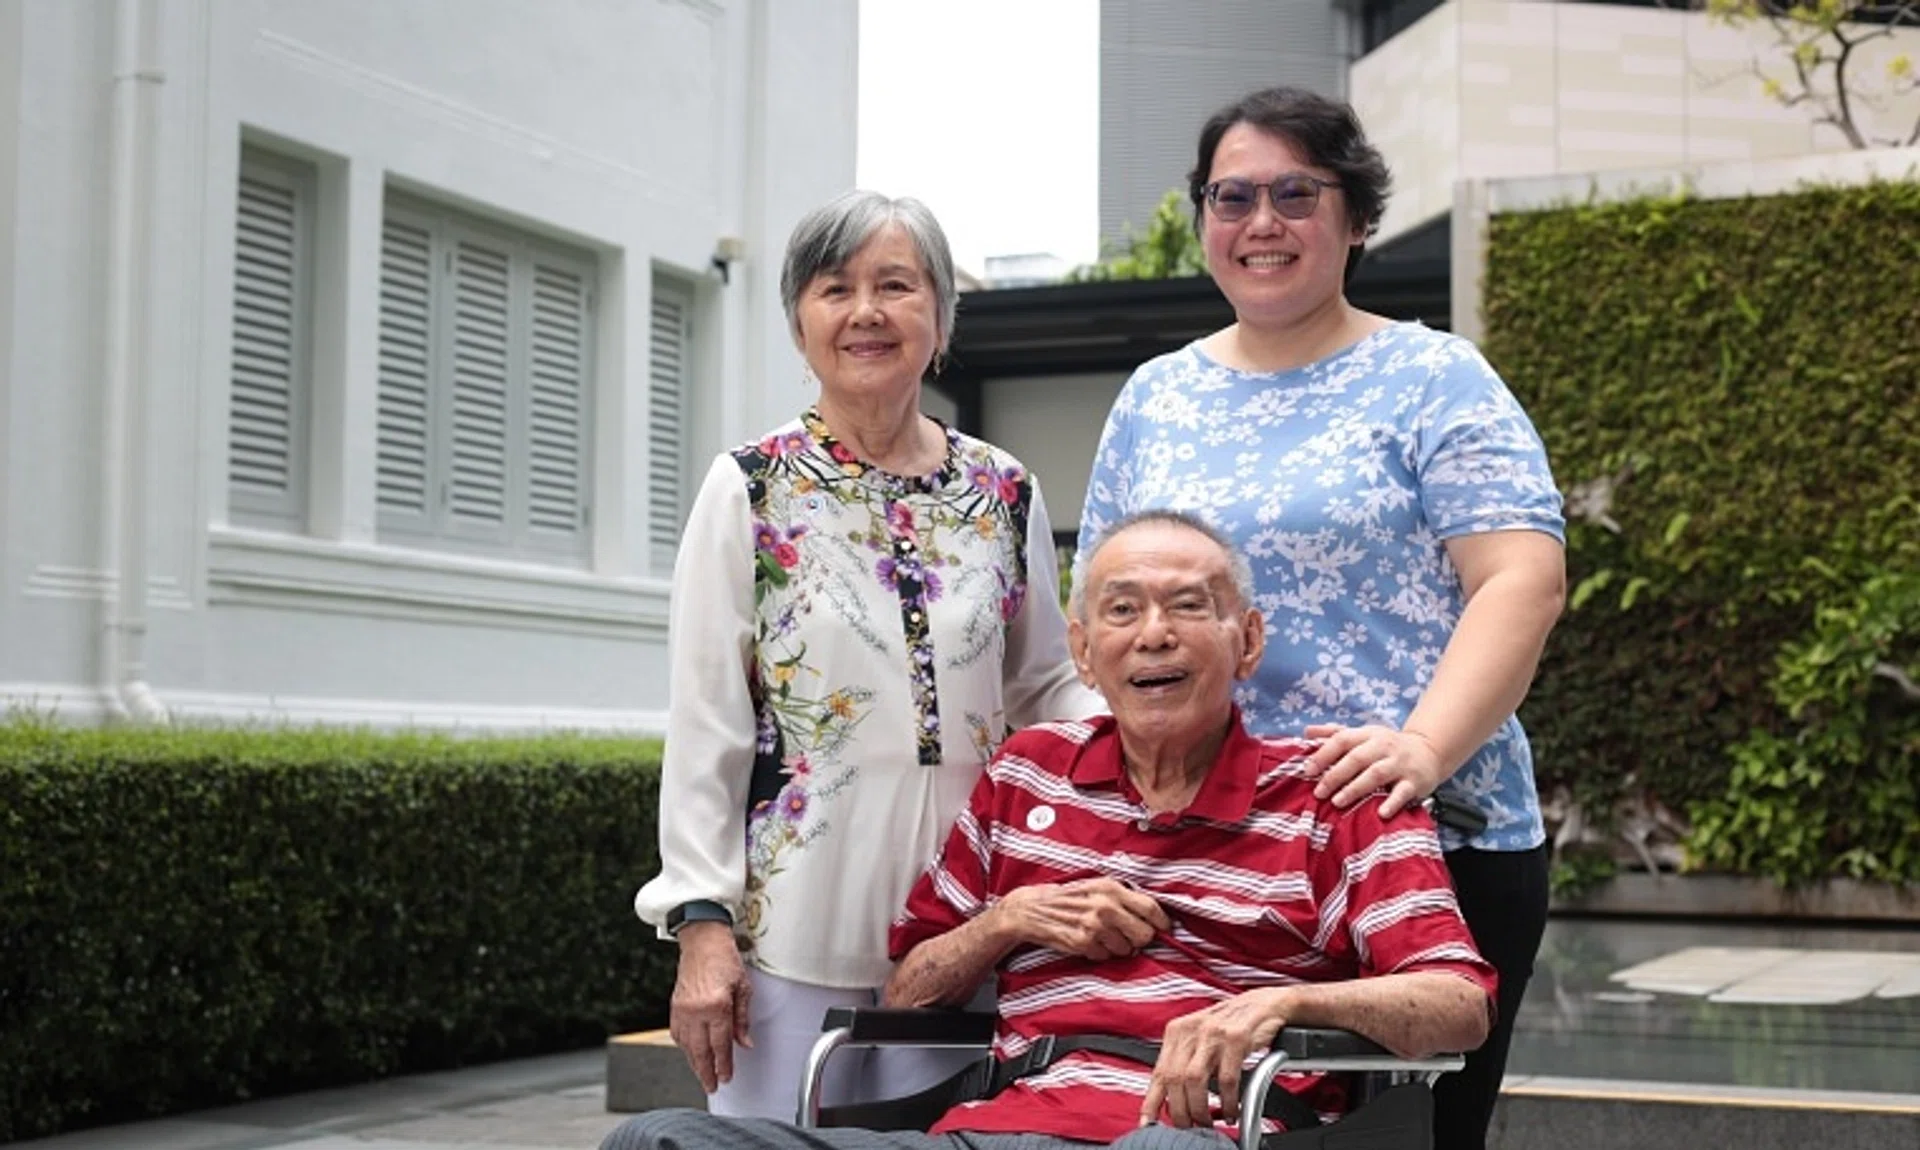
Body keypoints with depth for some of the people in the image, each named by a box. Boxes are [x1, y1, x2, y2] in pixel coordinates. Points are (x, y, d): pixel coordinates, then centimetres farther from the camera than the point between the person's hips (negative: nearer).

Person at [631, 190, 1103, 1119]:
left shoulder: (1004, 496, 7)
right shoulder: (751, 489, -1)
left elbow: (1045, 687, 15)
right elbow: (704, 726, -3)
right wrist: (703, 922, -9)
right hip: (792, 928, -3)